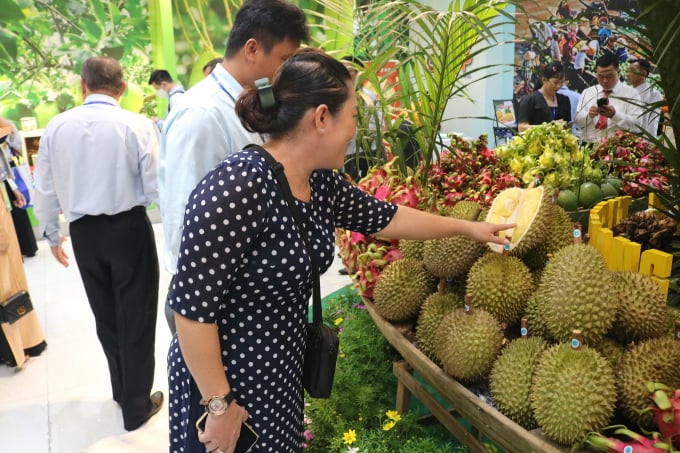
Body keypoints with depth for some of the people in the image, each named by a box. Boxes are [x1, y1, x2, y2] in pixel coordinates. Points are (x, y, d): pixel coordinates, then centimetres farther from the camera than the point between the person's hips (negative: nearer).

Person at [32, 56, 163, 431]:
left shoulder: (55, 127, -2)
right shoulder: (138, 125, -13)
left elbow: (45, 189, 3)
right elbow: (156, 189, -14)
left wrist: (51, 234, 18)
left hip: (83, 232, 4)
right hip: (129, 228, -4)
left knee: (106, 317, 22)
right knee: (135, 317, 11)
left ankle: (122, 391, 41)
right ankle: (136, 406, 25)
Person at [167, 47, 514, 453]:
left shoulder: (322, 184, -1)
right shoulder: (238, 187, -28)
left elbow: (385, 218, 13)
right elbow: (192, 306, -26)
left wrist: (468, 228, 20)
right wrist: (220, 405, -18)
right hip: (224, 380, -7)